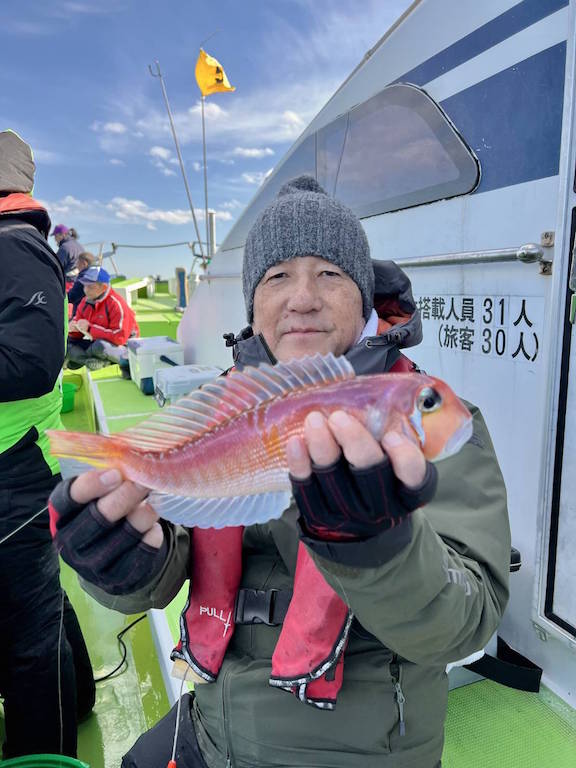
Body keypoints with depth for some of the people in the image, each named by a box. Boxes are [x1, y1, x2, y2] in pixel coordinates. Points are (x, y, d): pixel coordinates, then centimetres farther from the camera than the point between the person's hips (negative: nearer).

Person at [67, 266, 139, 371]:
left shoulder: (116, 304, -22)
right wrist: (74, 328, -19)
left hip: (123, 345, -8)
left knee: (99, 346, -38)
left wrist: (90, 328, -26)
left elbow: (120, 337, -30)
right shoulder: (85, 301, 0)